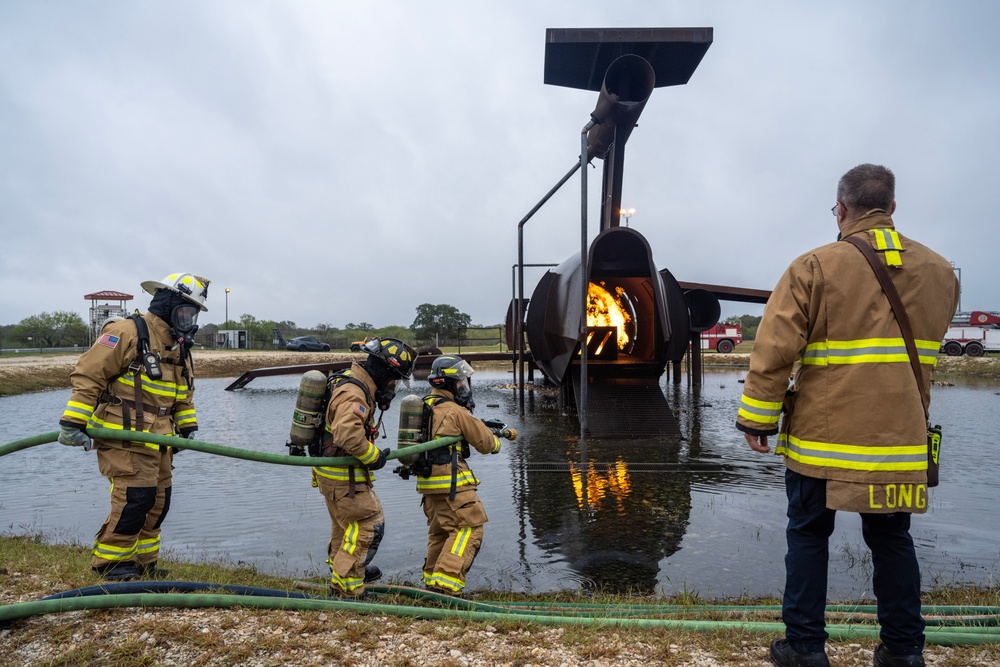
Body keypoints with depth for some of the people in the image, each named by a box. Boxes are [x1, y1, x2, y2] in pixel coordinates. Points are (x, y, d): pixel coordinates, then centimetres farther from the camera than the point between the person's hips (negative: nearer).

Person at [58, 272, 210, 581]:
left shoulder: (180, 347, 15)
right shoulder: (128, 332, -13)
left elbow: (184, 393, 25)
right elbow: (87, 374, -16)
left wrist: (188, 426, 15)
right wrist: (72, 422, -19)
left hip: (157, 439, 9)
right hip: (123, 437, -9)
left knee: (158, 502, 12)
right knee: (136, 497, -12)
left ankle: (142, 563, 26)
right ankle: (110, 562, 7)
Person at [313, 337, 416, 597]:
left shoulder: (356, 385, 7)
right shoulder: (353, 394, -26)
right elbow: (348, 434, -40)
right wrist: (373, 457, -26)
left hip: (334, 471, 10)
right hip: (343, 476, -10)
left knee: (346, 522, 27)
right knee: (370, 524, -4)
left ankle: (339, 566, 48)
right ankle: (345, 587, 4)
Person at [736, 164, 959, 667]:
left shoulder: (814, 267, -11)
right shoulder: (939, 272, 5)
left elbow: (774, 351, -13)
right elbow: (926, 354, 18)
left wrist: (757, 418, -6)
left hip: (821, 436, -4)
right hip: (900, 438, 4)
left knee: (808, 536, 10)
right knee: (892, 540, 17)